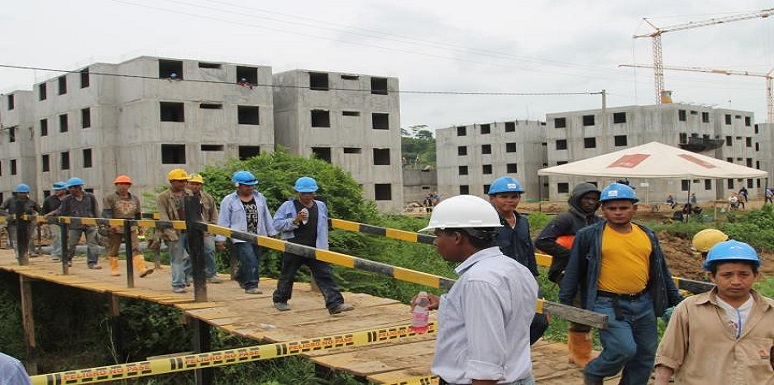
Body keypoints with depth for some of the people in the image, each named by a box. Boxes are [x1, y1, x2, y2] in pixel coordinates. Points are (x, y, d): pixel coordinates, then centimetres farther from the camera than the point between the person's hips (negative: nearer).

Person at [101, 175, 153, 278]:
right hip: (115, 229, -2)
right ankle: (114, 269, 25)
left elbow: (138, 214, 22)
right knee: (113, 250, 9)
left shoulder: (135, 199, 14)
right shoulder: (109, 198, 0)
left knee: (135, 248, -12)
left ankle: (142, 269, -24)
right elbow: (106, 213, -12)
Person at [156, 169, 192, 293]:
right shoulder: (163, 197, -4)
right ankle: (178, 285, 6)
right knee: (177, 259, -2)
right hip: (175, 233, -5)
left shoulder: (189, 194, 14)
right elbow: (163, 217, -11)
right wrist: (170, 232, -22)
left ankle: (182, 276, 29)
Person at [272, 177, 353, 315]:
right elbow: (277, 224, -7)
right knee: (287, 276, 12)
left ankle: (335, 304, -13)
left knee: (325, 275, -7)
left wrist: (324, 246, 20)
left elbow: (324, 227, 21)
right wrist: (295, 221, -19)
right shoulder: (288, 206, -2)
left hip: (315, 249, 2)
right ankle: (280, 300, 34)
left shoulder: (321, 206, 10)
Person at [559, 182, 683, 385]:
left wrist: (675, 301, 16)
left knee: (645, 357, 10)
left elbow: (662, 272, 17)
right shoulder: (589, 236, -4)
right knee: (624, 349, -19)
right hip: (609, 305, -5)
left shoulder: (648, 235, 9)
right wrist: (565, 303, -4)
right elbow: (574, 272, -1)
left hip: (644, 305, 6)